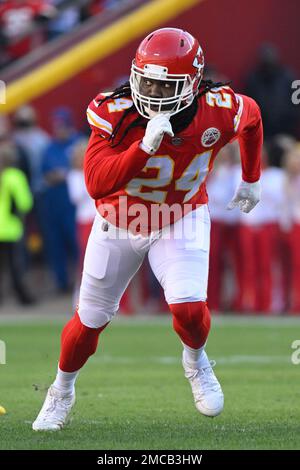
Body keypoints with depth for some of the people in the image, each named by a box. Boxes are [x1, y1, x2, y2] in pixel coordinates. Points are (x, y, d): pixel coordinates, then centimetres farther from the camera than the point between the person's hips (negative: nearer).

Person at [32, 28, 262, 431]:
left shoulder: (218, 111, -23)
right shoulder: (115, 113, -29)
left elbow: (252, 117, 3)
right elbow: (96, 184, -38)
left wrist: (251, 179, 15)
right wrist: (146, 145, -49)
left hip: (181, 220, 0)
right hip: (120, 220, 0)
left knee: (188, 306, -21)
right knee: (91, 318, 11)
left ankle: (196, 361, 15)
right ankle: (62, 390, 39)